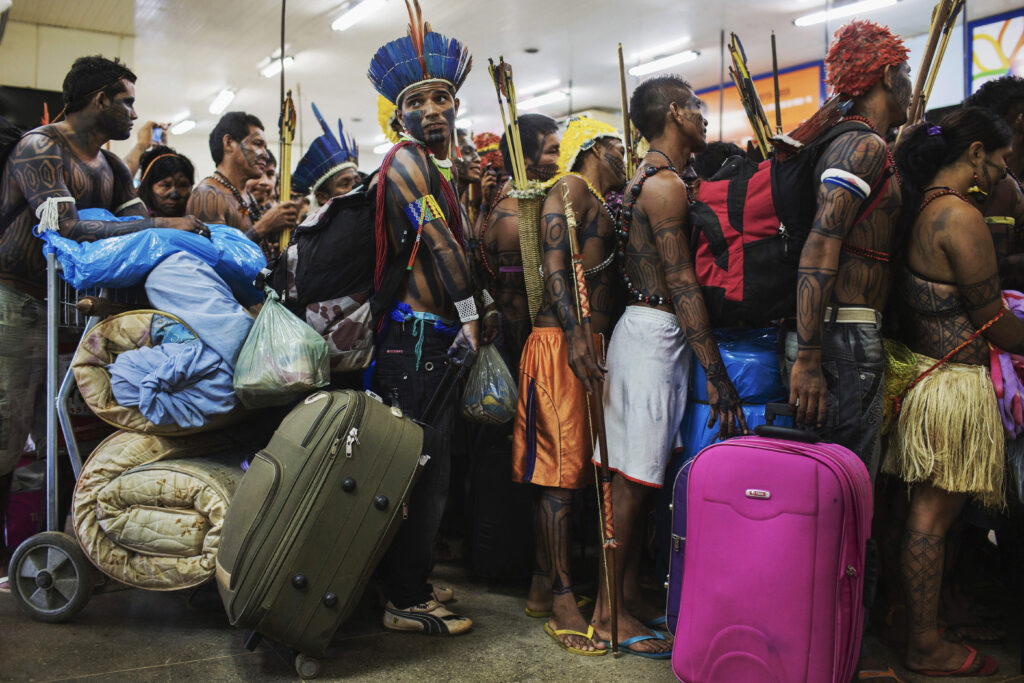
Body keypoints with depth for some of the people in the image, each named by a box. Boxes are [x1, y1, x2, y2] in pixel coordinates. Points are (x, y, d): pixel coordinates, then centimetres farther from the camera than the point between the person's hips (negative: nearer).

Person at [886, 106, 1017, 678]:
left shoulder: (924, 209, 10)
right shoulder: (963, 218, -17)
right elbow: (995, 324, -13)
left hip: (923, 370, 9)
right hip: (955, 384, -9)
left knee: (927, 512, 18)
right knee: (933, 517, 1)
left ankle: (917, 626, 31)